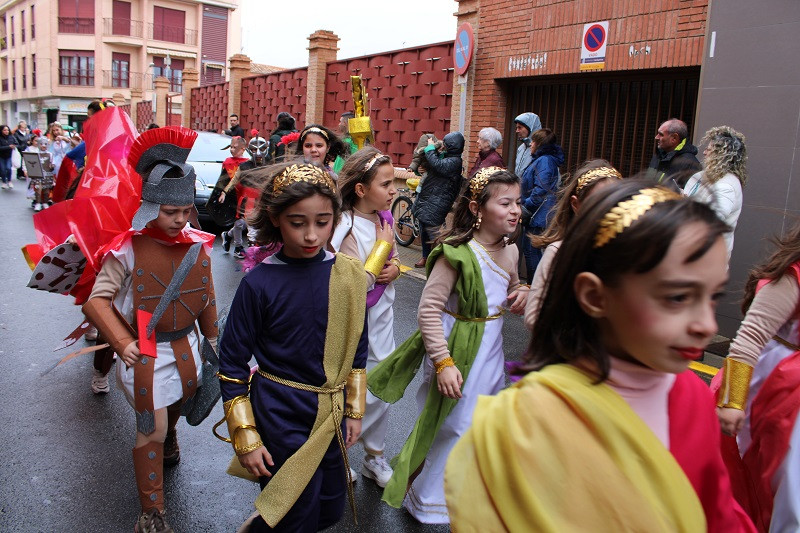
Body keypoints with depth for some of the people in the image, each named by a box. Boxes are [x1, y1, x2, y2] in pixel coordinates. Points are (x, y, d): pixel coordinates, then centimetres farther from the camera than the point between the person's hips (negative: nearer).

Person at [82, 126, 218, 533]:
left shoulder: (198, 245, -5)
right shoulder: (128, 249, -18)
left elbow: (207, 297, 7)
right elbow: (98, 300, -14)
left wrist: (211, 336, 16)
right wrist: (123, 343, -22)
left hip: (185, 345, 5)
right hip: (145, 352, -5)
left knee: (181, 402, 27)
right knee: (151, 429, 2)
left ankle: (168, 436, 64)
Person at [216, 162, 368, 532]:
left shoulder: (348, 275, -5)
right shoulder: (259, 284, -15)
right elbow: (232, 364, -8)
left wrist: (354, 411, 10)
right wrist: (246, 439, -7)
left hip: (332, 417, 4)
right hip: (280, 419, -4)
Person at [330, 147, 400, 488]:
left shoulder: (384, 217, -1)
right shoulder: (347, 227, -22)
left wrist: (395, 267, -9)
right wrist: (383, 245, -21)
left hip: (382, 316, 6)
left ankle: (375, 457, 35)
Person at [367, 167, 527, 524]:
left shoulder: (509, 250, 2)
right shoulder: (457, 253, -22)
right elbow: (429, 308, -23)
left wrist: (520, 296, -5)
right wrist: (443, 362, -25)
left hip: (491, 347, 8)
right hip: (458, 348, -7)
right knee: (451, 425, 7)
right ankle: (425, 500, 31)